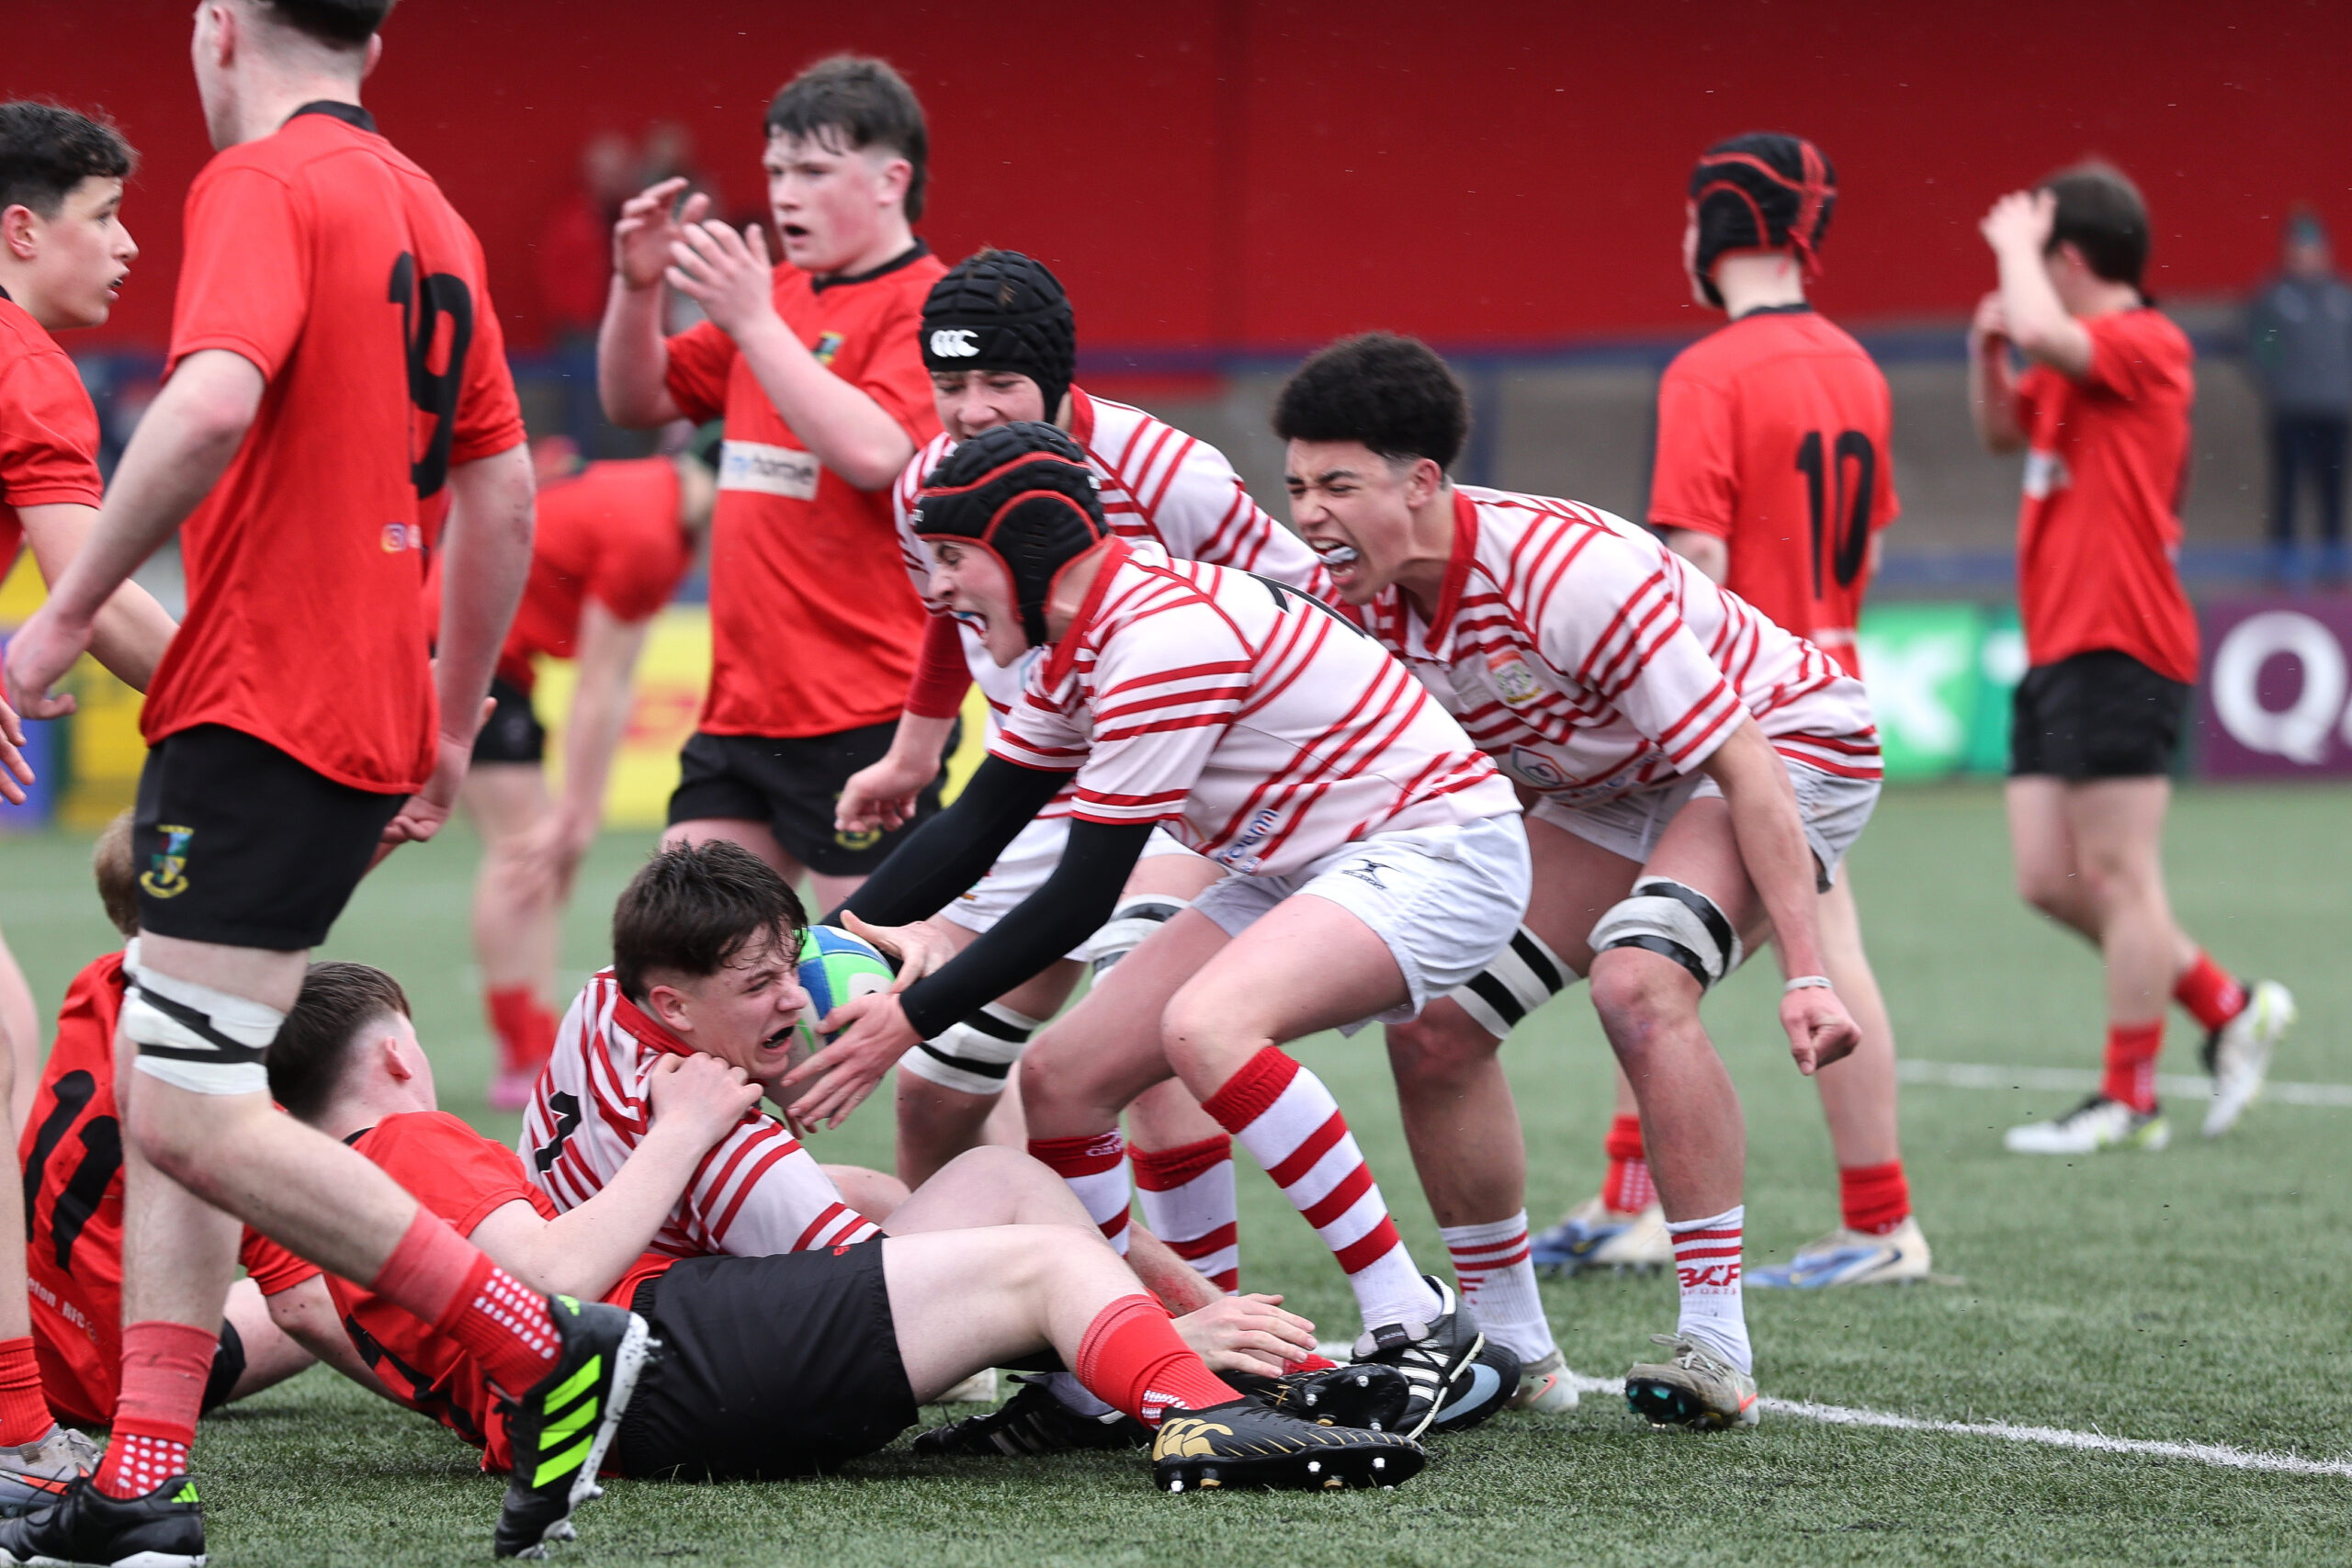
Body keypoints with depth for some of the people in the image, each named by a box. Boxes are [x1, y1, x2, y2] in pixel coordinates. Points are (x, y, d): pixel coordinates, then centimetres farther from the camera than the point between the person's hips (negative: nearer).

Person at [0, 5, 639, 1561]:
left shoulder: (264, 182, -10)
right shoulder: (427, 212, 17)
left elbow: (211, 403, -27)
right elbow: (505, 495, 20)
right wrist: (449, 727, 27)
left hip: (262, 714, -9)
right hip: (368, 716, 9)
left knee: (195, 1121, -10)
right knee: (165, 1102, 11)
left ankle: (548, 1349, -10)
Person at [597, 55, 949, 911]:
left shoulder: (924, 304, -9)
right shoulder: (780, 292, 14)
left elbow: (875, 453, -24)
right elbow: (637, 401, 18)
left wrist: (754, 323, -22)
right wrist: (637, 287, 0)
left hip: (862, 718, -8)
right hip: (743, 704, 8)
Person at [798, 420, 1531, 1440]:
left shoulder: (1163, 634, -25)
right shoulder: (1078, 645, 5)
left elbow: (1082, 896, -23)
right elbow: (973, 827, 14)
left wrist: (914, 1017, -18)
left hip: (1438, 847, -10)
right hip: (1302, 870, 10)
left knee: (1205, 1026, -34)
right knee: (1060, 1078, 1)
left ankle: (1426, 1337, -27)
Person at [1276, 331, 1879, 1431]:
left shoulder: (1568, 574, -35)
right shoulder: (1359, 597, -14)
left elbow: (1742, 766, -32)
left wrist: (1805, 973, -35)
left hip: (1787, 742, -8)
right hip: (1612, 791, 8)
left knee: (1636, 981, -32)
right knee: (1436, 1016, -4)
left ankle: (1716, 1344, -26)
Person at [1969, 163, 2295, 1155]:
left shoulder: (2144, 345, -11)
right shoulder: (2076, 360, 17)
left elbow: (2042, 331, -29)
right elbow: (2002, 431, 33)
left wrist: (2015, 245, -10)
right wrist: (1985, 349, 14)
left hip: (2118, 651, -10)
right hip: (2056, 653, 10)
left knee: (2117, 873, -6)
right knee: (2049, 879, 8)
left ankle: (2128, 1101, -1)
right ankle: (2229, 1009, 19)